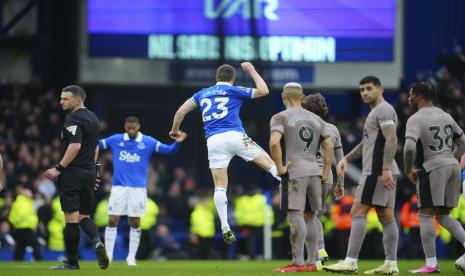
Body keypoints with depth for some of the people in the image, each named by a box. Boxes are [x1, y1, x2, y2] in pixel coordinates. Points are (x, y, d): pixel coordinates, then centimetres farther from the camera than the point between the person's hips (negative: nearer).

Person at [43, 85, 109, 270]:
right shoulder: (92, 118, 16)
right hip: (89, 173, 9)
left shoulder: (73, 119, -13)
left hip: (72, 172, -9)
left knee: (71, 217, -3)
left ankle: (72, 262, 0)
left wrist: (59, 168, -22)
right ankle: (97, 242, -15)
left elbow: (75, 145, -24)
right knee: (84, 216, 13)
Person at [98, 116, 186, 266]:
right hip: (118, 186, 1)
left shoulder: (148, 142, 1)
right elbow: (98, 144, 6)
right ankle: (108, 255, 5)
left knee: (135, 223, 1)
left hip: (138, 188, -1)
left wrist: (177, 142, -22)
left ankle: (131, 257, 10)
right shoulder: (115, 140, 5)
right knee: (112, 221, -3)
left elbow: (169, 150, -3)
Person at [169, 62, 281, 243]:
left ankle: (225, 227, -6)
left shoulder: (202, 94, 21)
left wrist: (175, 130, 39)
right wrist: (252, 71, 26)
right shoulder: (234, 91, 10)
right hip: (235, 136, -3)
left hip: (213, 141, 3)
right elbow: (263, 91, 14)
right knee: (269, 163, 4)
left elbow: (180, 112, 23)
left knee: (220, 187, 2)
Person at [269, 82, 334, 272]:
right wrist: (325, 174, 14)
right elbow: (329, 147, 13)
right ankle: (312, 262, 13)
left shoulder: (281, 117, -1)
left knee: (296, 216, -8)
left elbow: (274, 142, -18)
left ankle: (297, 263, -12)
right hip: (314, 171, 6)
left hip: (295, 171, -6)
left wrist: (279, 168, -10)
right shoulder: (316, 119, 17)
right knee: (310, 217, 12)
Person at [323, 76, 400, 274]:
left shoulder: (383, 110, -10)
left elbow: (391, 140, -20)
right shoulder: (376, 112, 23)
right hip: (382, 173, 11)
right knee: (386, 217, 7)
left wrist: (385, 168, -26)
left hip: (377, 171, -11)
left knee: (358, 212, -12)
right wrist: (346, 159, 22)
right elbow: (366, 143, 31)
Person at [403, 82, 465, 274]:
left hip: (433, 167, -7)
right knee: (443, 215, 16)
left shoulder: (416, 119, -7)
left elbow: (410, 147, -21)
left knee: (426, 214, -2)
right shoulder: (446, 116, 16)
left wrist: (409, 170, -7)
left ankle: (431, 263, -6)